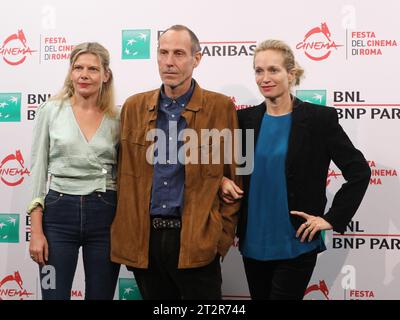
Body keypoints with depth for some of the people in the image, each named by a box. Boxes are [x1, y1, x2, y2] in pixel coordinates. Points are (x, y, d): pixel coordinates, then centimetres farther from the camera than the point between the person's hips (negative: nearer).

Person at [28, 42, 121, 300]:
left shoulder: (118, 118, 3)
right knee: (55, 295, 5)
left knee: (101, 295, 10)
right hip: (59, 212, -1)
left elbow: (124, 173, 10)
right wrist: (36, 230, -5)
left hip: (105, 214, 1)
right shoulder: (51, 111, 0)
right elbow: (38, 170, 1)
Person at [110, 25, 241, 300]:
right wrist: (125, 233, 4)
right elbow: (125, 176, 9)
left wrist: (224, 235, -5)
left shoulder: (221, 108, -3)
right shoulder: (134, 107, 6)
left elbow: (234, 177, -1)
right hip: (144, 238, 3)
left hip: (197, 240, -3)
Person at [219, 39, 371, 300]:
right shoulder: (245, 118, 2)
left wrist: (332, 218, -10)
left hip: (296, 245, -4)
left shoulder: (319, 118, -9)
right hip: (253, 242, 4)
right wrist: (221, 179, -4)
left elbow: (359, 172, -7)